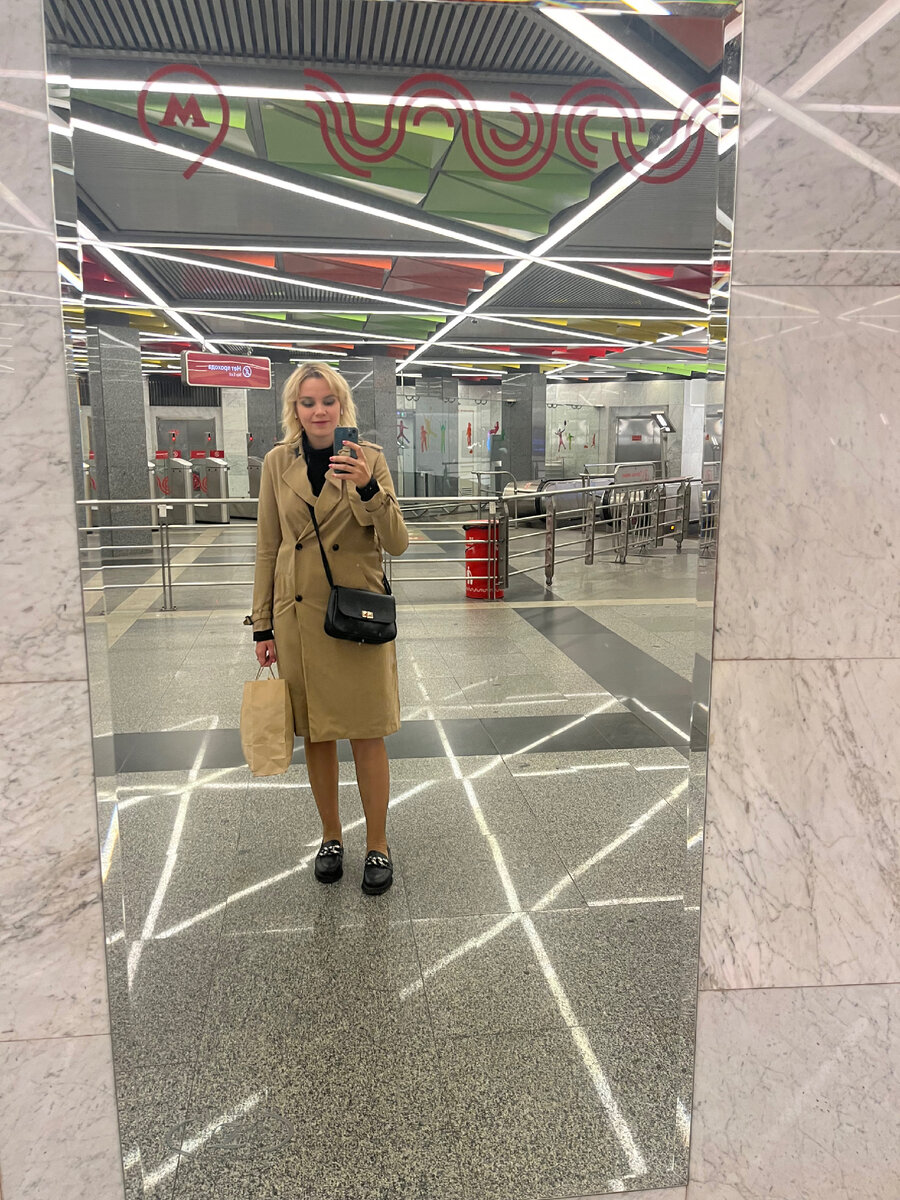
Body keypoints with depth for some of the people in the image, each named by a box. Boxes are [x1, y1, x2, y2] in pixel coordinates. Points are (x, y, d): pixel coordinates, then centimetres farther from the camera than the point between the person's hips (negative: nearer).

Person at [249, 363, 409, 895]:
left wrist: (368, 487, -25)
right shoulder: (278, 463, 3)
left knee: (368, 735, 4)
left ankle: (378, 845, 21)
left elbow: (397, 543, -10)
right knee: (316, 735, 13)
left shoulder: (368, 458, -3)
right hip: (298, 614, 2)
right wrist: (263, 625, 5)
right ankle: (331, 837, 32)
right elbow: (268, 548, 7)